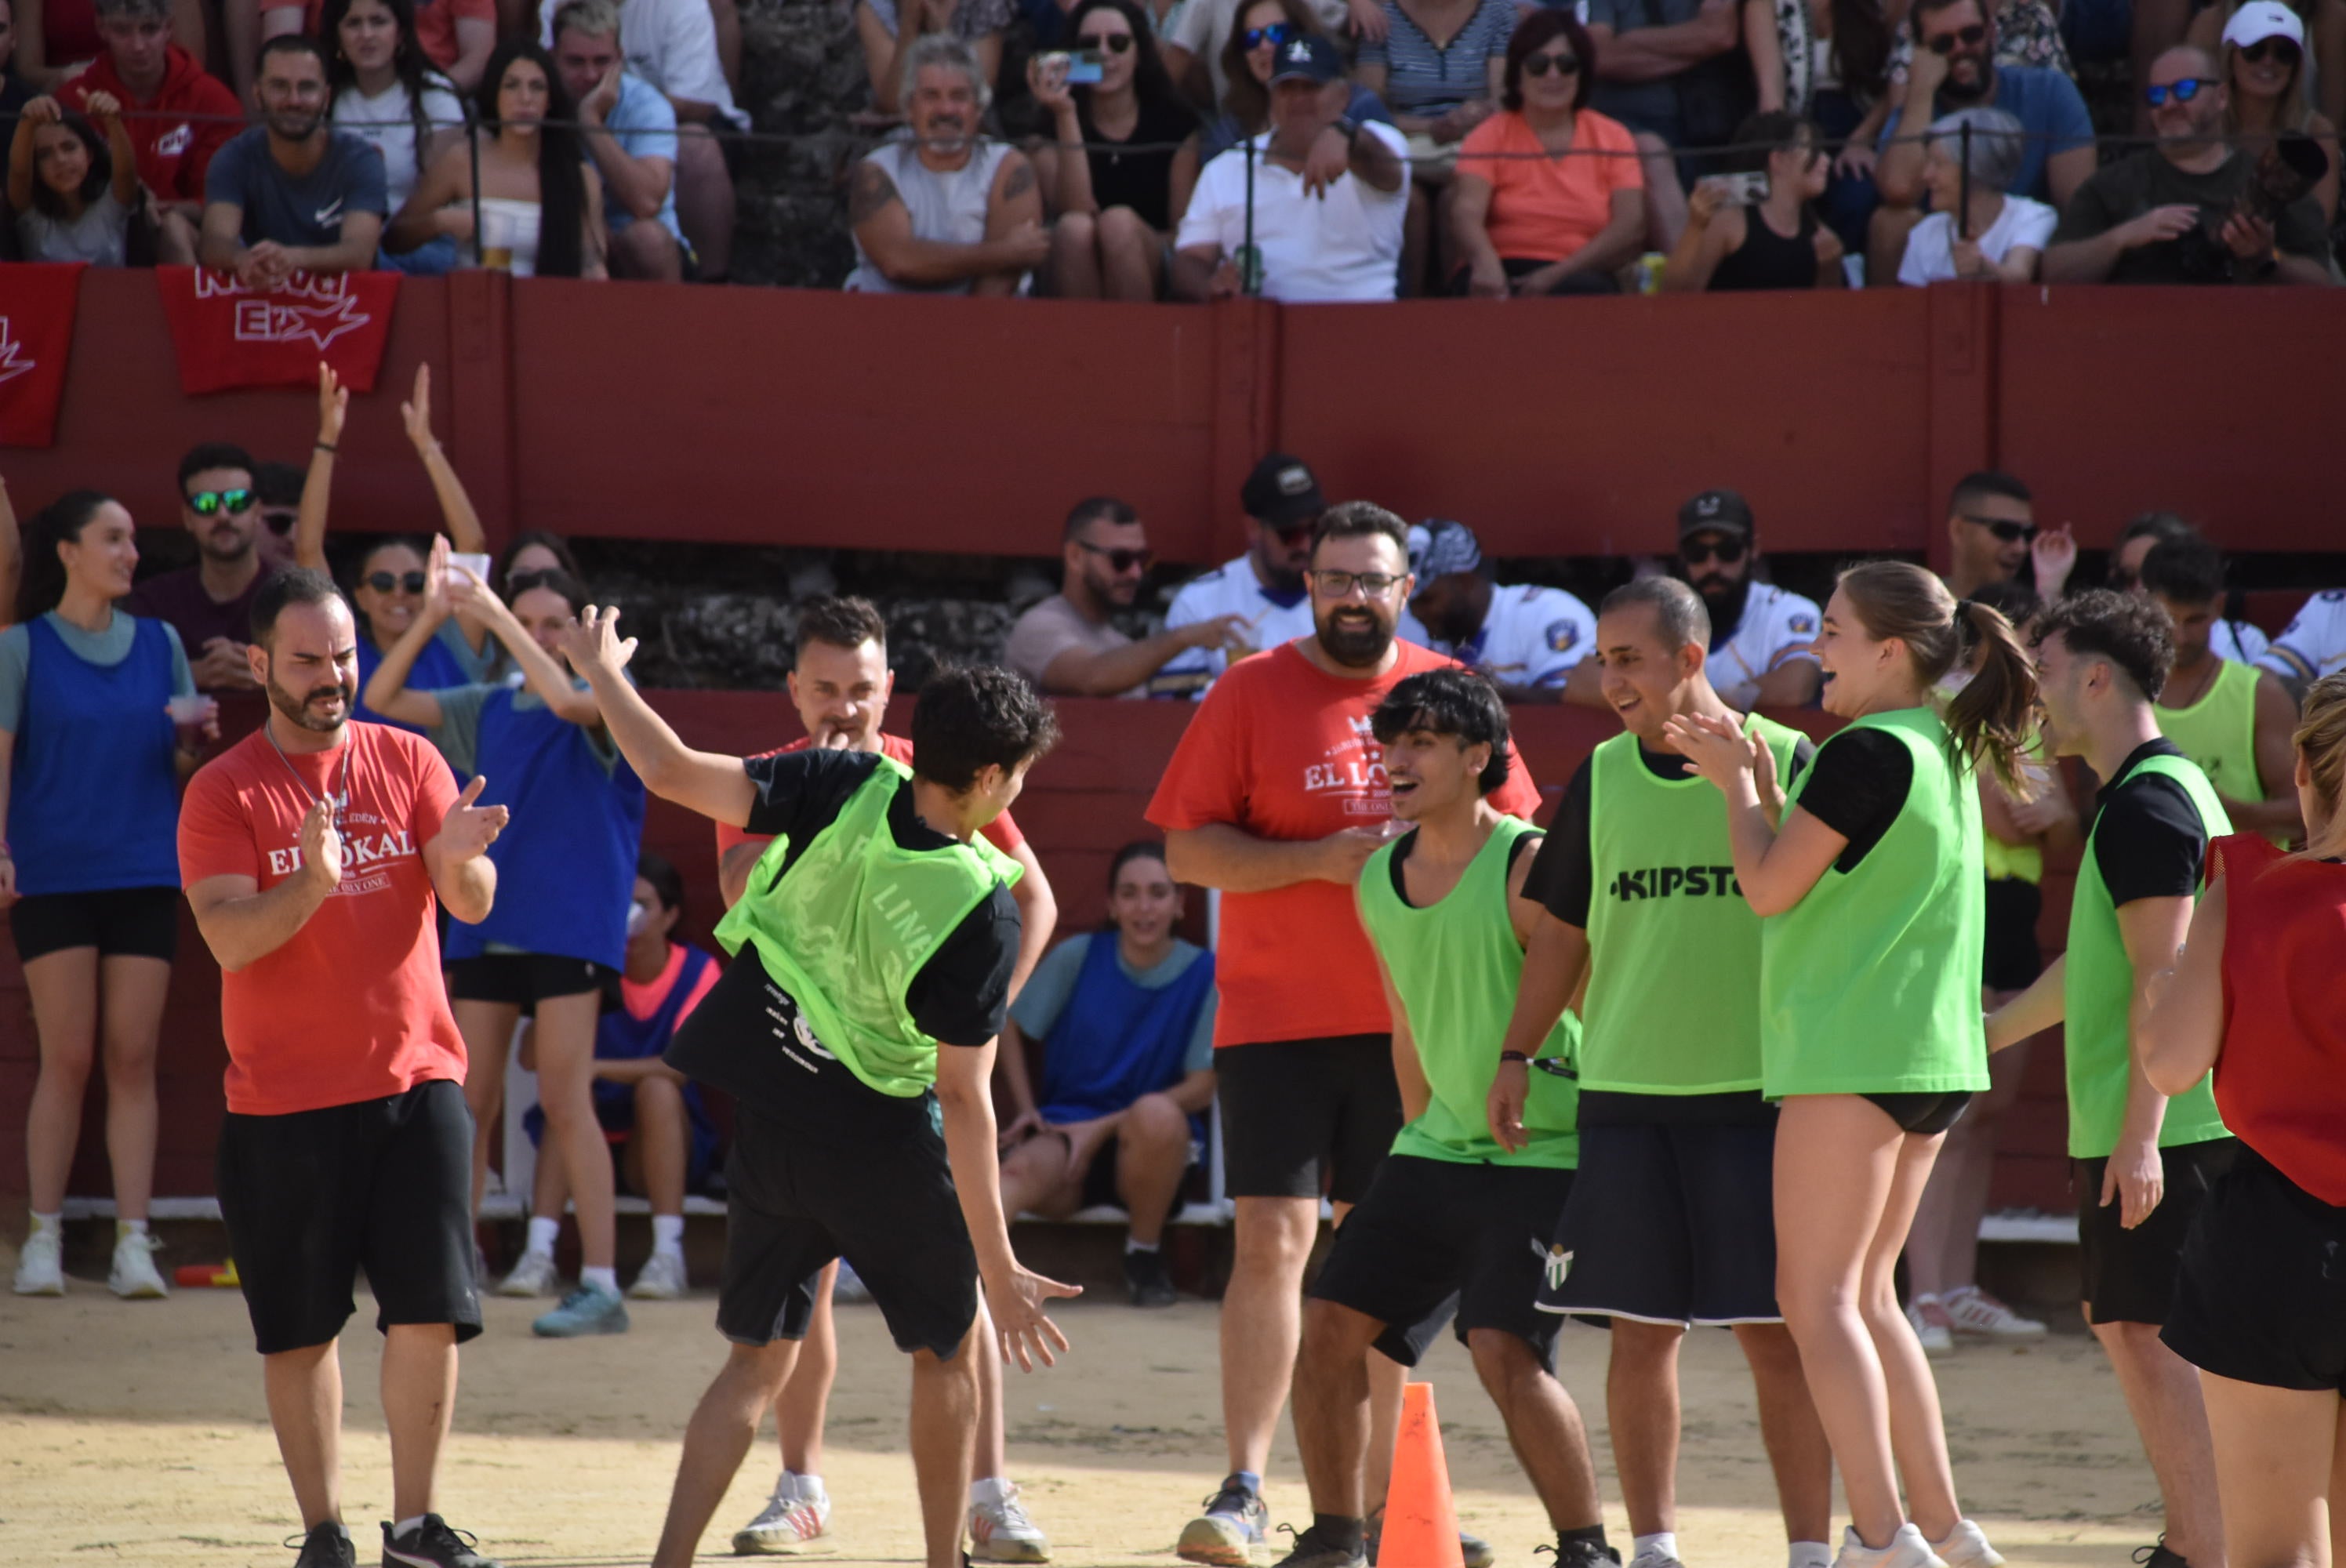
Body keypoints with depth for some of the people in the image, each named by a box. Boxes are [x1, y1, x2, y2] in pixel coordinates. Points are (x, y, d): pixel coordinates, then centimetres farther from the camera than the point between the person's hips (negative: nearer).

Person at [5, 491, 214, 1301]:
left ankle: (134, 1242, -3)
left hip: (144, 871, 2)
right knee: (68, 1057, -3)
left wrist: (196, 741, -9)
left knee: (133, 1058, -1)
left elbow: (181, 763, 14)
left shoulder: (160, 644, 10)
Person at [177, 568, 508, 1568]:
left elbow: (473, 904, -4)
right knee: (299, 1329, 3)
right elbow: (227, 936, -14)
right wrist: (313, 886, -32)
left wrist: (460, 859, -27)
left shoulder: (408, 763, 5)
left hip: (413, 1082, 2)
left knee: (430, 1311, -4)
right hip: (282, 1103, -2)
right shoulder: (224, 792, -2)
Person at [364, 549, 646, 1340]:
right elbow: (383, 699, 6)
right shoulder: (487, 710, 13)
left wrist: (494, 614, -24)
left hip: (569, 926, -5)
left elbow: (567, 698, -25)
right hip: (485, 927, 6)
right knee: (468, 1103, 7)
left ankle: (600, 1284, -9)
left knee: (565, 1102, -10)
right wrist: (434, 613, -6)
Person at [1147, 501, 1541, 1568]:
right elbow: (1188, 848, -3)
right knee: (1271, 1241, -10)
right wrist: (1317, 859, -16)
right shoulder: (1251, 695, 0)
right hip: (1277, 1019, -3)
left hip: (1411, 1024, 3)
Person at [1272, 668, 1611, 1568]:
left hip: (1543, 1156, -7)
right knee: (1329, 1323, 1)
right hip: (1436, 1152, 7)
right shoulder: (1379, 880, 7)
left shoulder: (1529, 868, -15)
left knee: (1503, 1347, -20)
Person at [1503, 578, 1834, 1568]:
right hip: (1625, 1092, 3)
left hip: (1758, 1090, -3)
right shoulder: (1603, 778, 7)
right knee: (1642, 1329, 4)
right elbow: (1562, 930, 15)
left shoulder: (1787, 764, -3)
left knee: (1776, 1331, -3)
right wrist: (1518, 1054, 7)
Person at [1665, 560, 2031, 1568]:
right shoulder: (1946, 756, 14)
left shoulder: (1866, 754, -15)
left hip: (1851, 1055, -10)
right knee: (1864, 1298, 16)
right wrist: (1753, 775, 16)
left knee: (1819, 1297, -7)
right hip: (1929, 1058, 10)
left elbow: (1770, 887, -11)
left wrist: (1737, 784, 4)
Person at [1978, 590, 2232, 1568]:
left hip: (2161, 1127, -10)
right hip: (2129, 1122, 10)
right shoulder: (2164, 790, 19)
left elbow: (2160, 974, -22)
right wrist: (1986, 1032, 39)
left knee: (2148, 1332, -11)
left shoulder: (2146, 805, -14)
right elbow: (2102, 959, 30)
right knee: (2126, 1325, 16)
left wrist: (2140, 1131, -26)